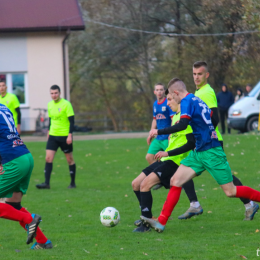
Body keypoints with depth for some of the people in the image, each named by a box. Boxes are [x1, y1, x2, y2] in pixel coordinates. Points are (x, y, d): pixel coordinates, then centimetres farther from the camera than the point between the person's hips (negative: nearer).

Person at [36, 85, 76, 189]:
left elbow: (72, 121, -11)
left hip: (65, 136, -5)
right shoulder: (50, 104, 8)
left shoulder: (66, 104, -10)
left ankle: (73, 183, 16)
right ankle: (46, 183, -8)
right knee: (48, 158, -6)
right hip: (53, 135, 5)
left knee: (69, 159, 5)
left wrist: (70, 135, -18)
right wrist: (49, 132, 19)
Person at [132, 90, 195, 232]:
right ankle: (147, 218, 22)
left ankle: (146, 224, -17)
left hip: (174, 162, -10)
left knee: (145, 184, -23)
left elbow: (191, 143, -21)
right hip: (164, 160, 10)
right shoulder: (175, 117, 18)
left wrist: (167, 153, -24)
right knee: (136, 184, 10)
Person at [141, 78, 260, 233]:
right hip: (199, 152, 9)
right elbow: (214, 122, 22)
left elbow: (183, 124, -28)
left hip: (211, 153, -9)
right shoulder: (198, 101, 14)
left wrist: (159, 132, -23)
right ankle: (161, 222, -4)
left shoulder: (187, 101, -12)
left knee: (230, 191, -5)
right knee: (175, 181, -1)